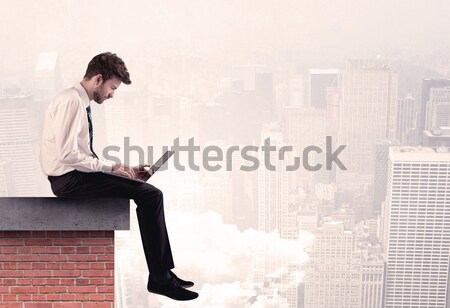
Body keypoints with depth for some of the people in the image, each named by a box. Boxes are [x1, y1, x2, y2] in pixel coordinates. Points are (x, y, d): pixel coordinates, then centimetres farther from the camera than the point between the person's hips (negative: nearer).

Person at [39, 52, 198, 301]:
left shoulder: (80, 103, 15)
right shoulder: (71, 101, -15)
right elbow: (67, 154, -23)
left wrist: (123, 170, 7)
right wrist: (110, 167, -17)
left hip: (78, 176, 10)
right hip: (69, 179, -10)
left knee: (150, 194, 7)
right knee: (149, 195, -17)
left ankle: (163, 273, 8)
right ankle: (159, 278, -9)